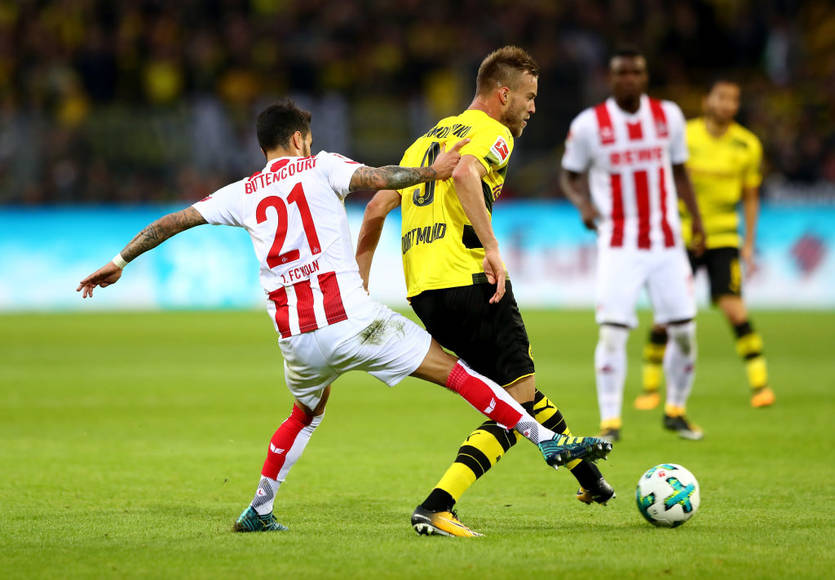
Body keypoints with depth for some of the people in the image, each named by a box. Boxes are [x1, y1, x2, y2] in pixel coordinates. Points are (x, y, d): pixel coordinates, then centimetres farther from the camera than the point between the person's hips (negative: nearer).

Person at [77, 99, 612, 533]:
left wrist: (120, 262, 30)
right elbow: (374, 179, -13)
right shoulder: (320, 167, 7)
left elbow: (172, 222, 22)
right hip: (351, 319, -5)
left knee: (307, 414, 31)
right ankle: (547, 440, -6)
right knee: (452, 370, 0)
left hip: (296, 337, 5)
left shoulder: (243, 194, 18)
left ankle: (259, 510, 29)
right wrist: (429, 173, -12)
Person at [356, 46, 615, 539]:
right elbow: (464, 174, -23)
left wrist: (359, 279, 24)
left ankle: (590, 479, 27)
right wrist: (491, 247, -27)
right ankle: (437, 507, -13)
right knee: (518, 402, -4)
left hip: (421, 291, 9)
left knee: (520, 389, 18)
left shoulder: (428, 139, 25)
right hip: (466, 280, -9)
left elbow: (377, 207, 21)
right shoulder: (492, 132, 0)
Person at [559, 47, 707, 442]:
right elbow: (569, 176, 6)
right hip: (618, 245, -3)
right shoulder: (588, 125, -5)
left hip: (667, 242, 3)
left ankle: (676, 411, 21)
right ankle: (610, 421, -5)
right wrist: (583, 203, -14)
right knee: (613, 331, -13)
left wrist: (696, 218, 7)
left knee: (684, 331, 1)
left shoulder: (668, 116, 5)